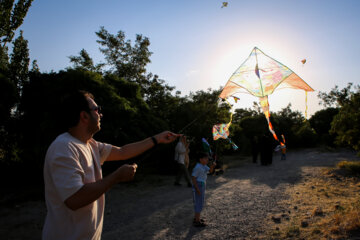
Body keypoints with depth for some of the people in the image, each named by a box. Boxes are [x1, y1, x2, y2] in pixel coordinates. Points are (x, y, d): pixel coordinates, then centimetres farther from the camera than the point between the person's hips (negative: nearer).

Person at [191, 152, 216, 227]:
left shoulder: (203, 166, 7)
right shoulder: (197, 167, -20)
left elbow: (210, 171, 7)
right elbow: (193, 178, -21)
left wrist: (213, 166, -13)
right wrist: (197, 189, -22)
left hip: (202, 186, 10)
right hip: (198, 186, -10)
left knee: (201, 202, 19)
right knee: (199, 204, -2)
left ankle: (196, 218, 31)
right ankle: (197, 221, 7)